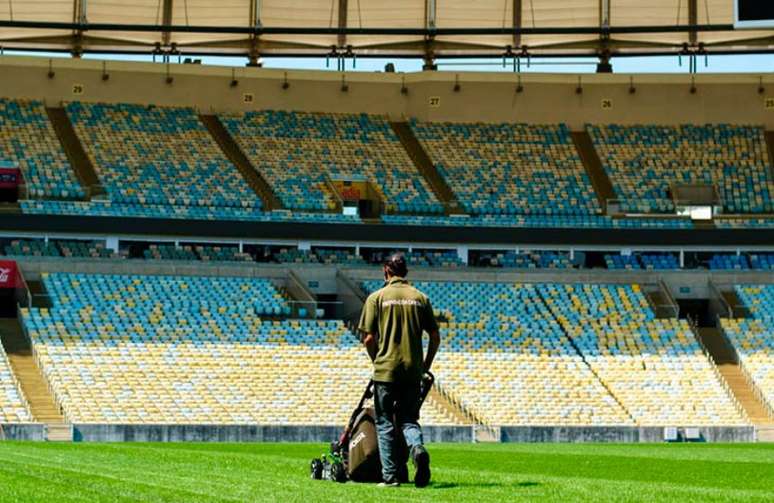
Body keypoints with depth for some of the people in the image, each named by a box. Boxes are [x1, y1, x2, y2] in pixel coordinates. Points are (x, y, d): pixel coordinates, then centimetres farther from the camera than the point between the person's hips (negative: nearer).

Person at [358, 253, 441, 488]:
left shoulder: (377, 298, -1)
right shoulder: (420, 298, 7)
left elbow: (369, 338, -4)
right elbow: (435, 338, 6)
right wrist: (426, 366, 17)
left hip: (386, 370, -2)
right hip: (413, 371, 2)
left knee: (385, 423, 7)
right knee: (409, 419, 11)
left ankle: (390, 475, 5)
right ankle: (418, 449, -19)